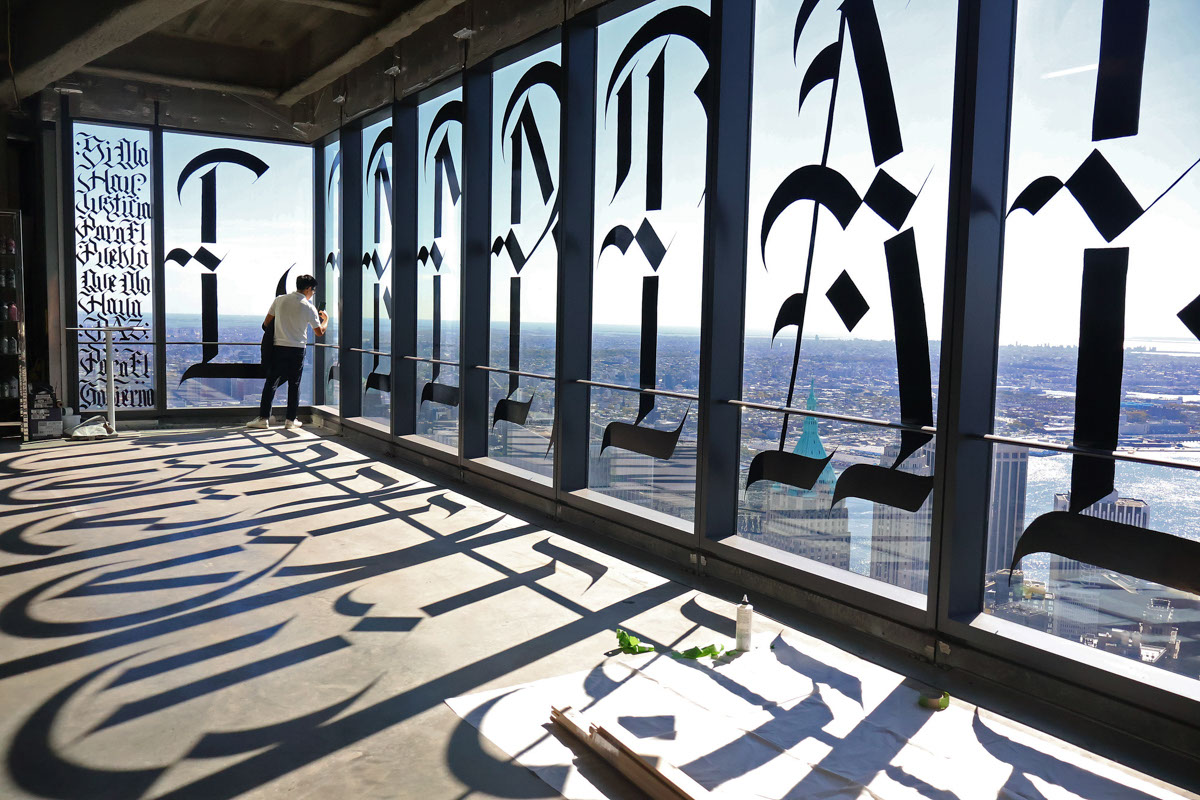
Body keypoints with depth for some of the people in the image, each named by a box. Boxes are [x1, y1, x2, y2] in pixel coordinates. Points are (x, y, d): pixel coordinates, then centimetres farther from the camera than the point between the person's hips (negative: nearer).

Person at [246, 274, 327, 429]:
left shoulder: (279, 300, 2)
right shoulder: (309, 307, -4)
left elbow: (266, 324, 6)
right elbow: (319, 332, 4)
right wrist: (326, 319, 22)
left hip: (278, 348, 2)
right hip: (297, 350, -1)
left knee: (271, 383, 4)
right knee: (294, 385, 8)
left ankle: (263, 417, 0)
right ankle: (290, 420, 11)